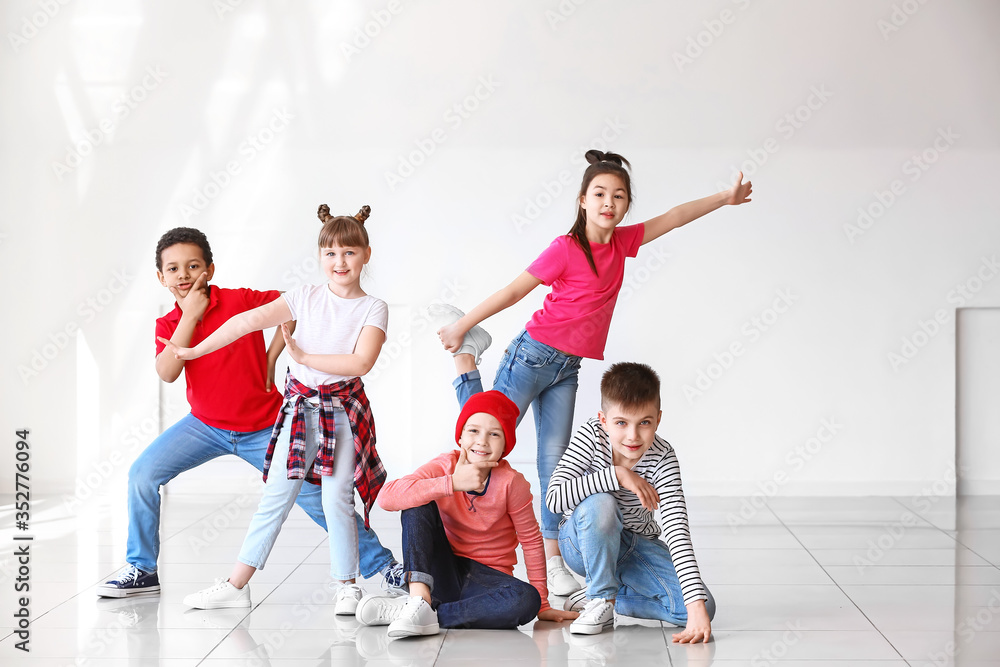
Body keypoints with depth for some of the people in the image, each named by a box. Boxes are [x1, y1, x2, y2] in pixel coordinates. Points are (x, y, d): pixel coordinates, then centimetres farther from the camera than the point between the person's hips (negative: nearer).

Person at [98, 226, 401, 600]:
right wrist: (190, 315, -22)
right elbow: (167, 373, -20)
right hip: (205, 425, 3)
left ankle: (381, 563, 8)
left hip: (262, 429, -3)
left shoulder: (241, 300, -13)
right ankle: (142, 570, 4)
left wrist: (270, 359, -13)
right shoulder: (168, 324, -3)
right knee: (142, 474, -12)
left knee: (313, 495, -6)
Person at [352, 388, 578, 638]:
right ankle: (420, 599, -31)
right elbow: (387, 497, -26)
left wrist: (542, 605, -4)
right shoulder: (445, 466, -11)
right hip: (442, 574, 1)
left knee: (526, 601, -34)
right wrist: (453, 483, -32)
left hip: (487, 577, -1)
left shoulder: (512, 483, -13)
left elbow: (531, 541, -4)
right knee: (418, 502, -18)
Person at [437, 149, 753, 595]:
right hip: (533, 354, -6)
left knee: (555, 457, 5)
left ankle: (552, 557, 5)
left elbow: (673, 218, 14)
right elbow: (514, 291, -11)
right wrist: (459, 327, -5)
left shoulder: (622, 243, 4)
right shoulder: (566, 248, -16)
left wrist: (726, 198, 15)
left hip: (568, 368, 6)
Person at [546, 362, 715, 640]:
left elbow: (677, 528, -31)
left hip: (636, 547, 2)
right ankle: (602, 600, -16)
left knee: (704, 607, -18)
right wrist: (616, 475, -39)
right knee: (600, 504, -38)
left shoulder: (663, 459, -23)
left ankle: (605, 595, 1)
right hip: (583, 542, -2)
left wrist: (697, 605, -40)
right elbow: (554, 499, -33)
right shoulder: (590, 436, -24)